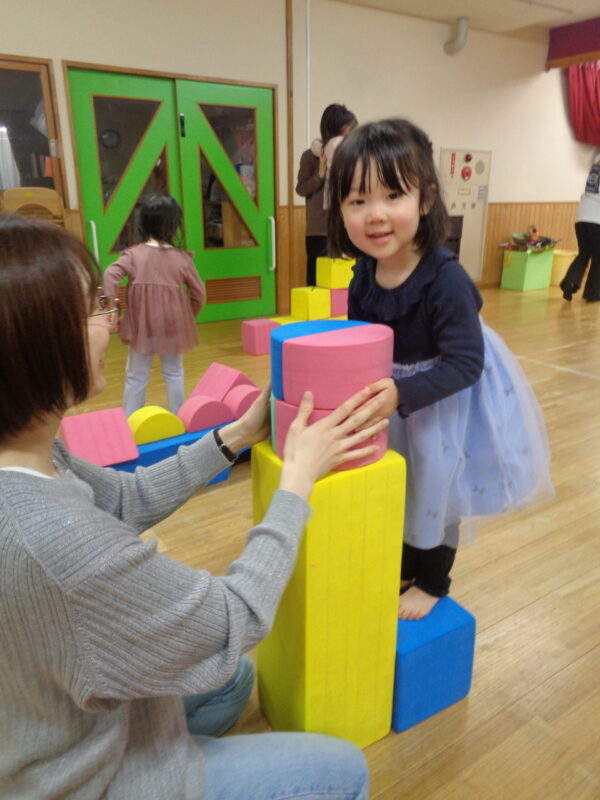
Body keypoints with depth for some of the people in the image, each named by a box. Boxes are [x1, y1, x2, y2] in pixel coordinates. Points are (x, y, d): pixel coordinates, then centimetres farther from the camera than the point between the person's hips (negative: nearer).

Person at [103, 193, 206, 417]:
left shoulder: (133, 254, -8)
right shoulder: (182, 258, -6)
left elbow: (110, 276, -20)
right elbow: (199, 293, -2)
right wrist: (188, 315, 13)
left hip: (141, 327, 0)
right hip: (174, 327, 1)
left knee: (136, 377, 14)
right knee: (174, 374, 18)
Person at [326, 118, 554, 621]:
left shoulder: (444, 278, -31)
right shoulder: (363, 277, -12)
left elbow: (465, 362, -30)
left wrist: (402, 394, -40)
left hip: (452, 401, -6)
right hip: (399, 392, 6)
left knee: (439, 490, 12)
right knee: (402, 487, 22)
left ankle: (433, 583, 39)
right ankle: (406, 569, 48)